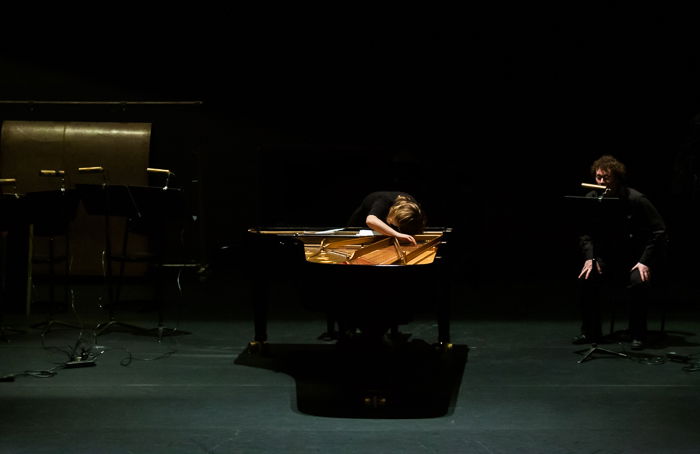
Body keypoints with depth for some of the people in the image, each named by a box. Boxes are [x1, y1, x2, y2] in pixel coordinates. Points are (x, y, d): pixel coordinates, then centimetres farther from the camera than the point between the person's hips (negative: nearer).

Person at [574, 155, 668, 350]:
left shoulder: (636, 200, -16)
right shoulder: (591, 199, -3)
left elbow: (658, 231, -14)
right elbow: (585, 233, 2)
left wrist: (645, 261, -20)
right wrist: (589, 258, -14)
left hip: (637, 259, -4)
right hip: (607, 257, 4)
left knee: (637, 283, -33)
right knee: (587, 278, -22)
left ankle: (638, 336, -16)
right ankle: (590, 332, -8)